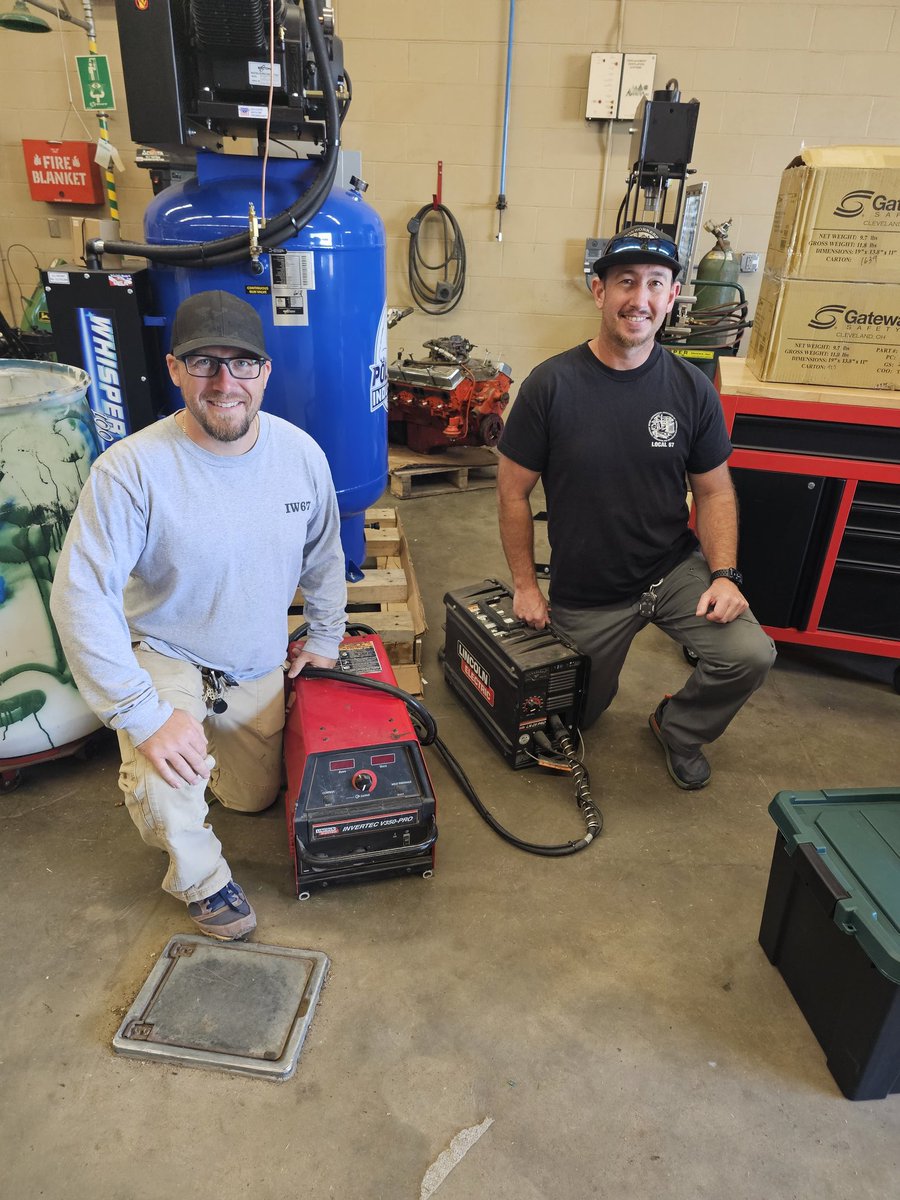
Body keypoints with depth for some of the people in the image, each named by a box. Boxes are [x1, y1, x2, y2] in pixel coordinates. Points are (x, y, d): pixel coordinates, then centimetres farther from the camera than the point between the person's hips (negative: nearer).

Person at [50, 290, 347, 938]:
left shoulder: (302, 453, -15)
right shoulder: (132, 469, -29)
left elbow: (324, 556, 2)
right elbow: (80, 597, -30)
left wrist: (326, 638, 10)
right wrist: (145, 716, -34)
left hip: (260, 666, 4)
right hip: (164, 656, -4)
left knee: (256, 797, 20)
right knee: (163, 789, -30)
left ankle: (213, 744, 53)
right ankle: (202, 880, 5)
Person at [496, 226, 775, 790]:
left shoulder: (692, 388, -6)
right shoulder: (551, 384, -14)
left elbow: (714, 490, 2)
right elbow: (513, 491, -8)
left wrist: (725, 574, -12)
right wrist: (525, 585, -6)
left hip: (676, 569, 2)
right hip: (584, 591, -1)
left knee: (751, 655, -20)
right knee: (579, 716, 13)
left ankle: (679, 727, 12)